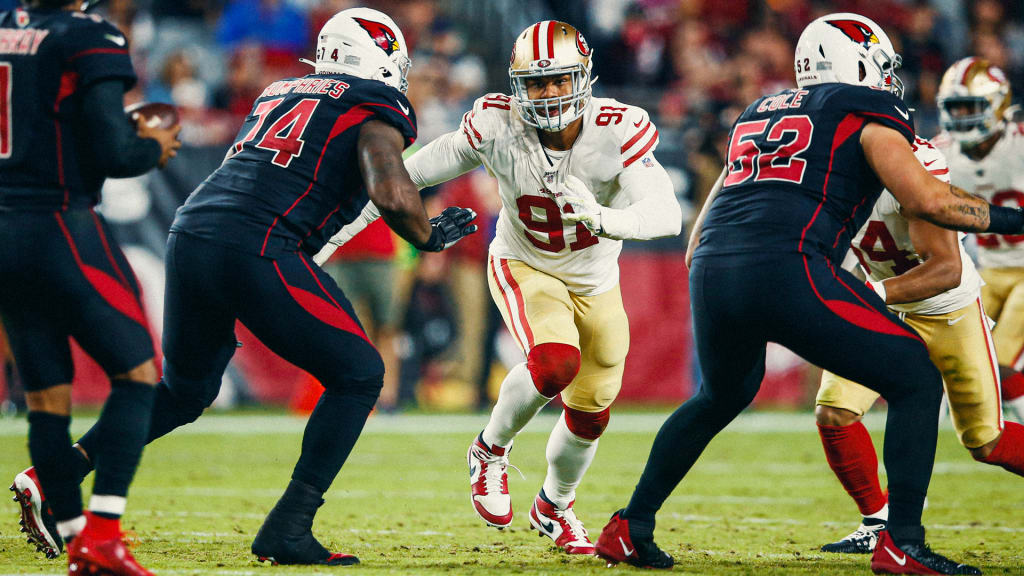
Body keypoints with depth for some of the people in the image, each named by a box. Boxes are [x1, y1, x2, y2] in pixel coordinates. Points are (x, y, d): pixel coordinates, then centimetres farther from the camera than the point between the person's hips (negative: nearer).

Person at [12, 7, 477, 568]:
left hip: (189, 235, 7)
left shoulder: (278, 94, 27)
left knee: (185, 390, 26)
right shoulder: (376, 109, 5)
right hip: (255, 252, -7)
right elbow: (393, 196, -9)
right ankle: (287, 530, -1)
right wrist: (431, 237, 9)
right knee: (357, 375, 7)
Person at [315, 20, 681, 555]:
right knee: (556, 362, -31)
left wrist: (603, 220, -56)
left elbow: (667, 215, -37)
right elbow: (410, 171, -14)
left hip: (595, 282, 2)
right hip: (523, 267, -2)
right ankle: (490, 451, -1)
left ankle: (554, 507, 41)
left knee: (590, 413, 10)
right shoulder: (497, 126, -26)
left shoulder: (619, 131, -28)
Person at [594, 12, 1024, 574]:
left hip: (710, 274, 7)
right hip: (788, 269, -7)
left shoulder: (759, 113, 29)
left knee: (720, 397, 34)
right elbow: (926, 199, -2)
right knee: (916, 383, 4)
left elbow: (699, 235, 30)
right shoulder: (867, 112, 10)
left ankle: (629, 529, 35)